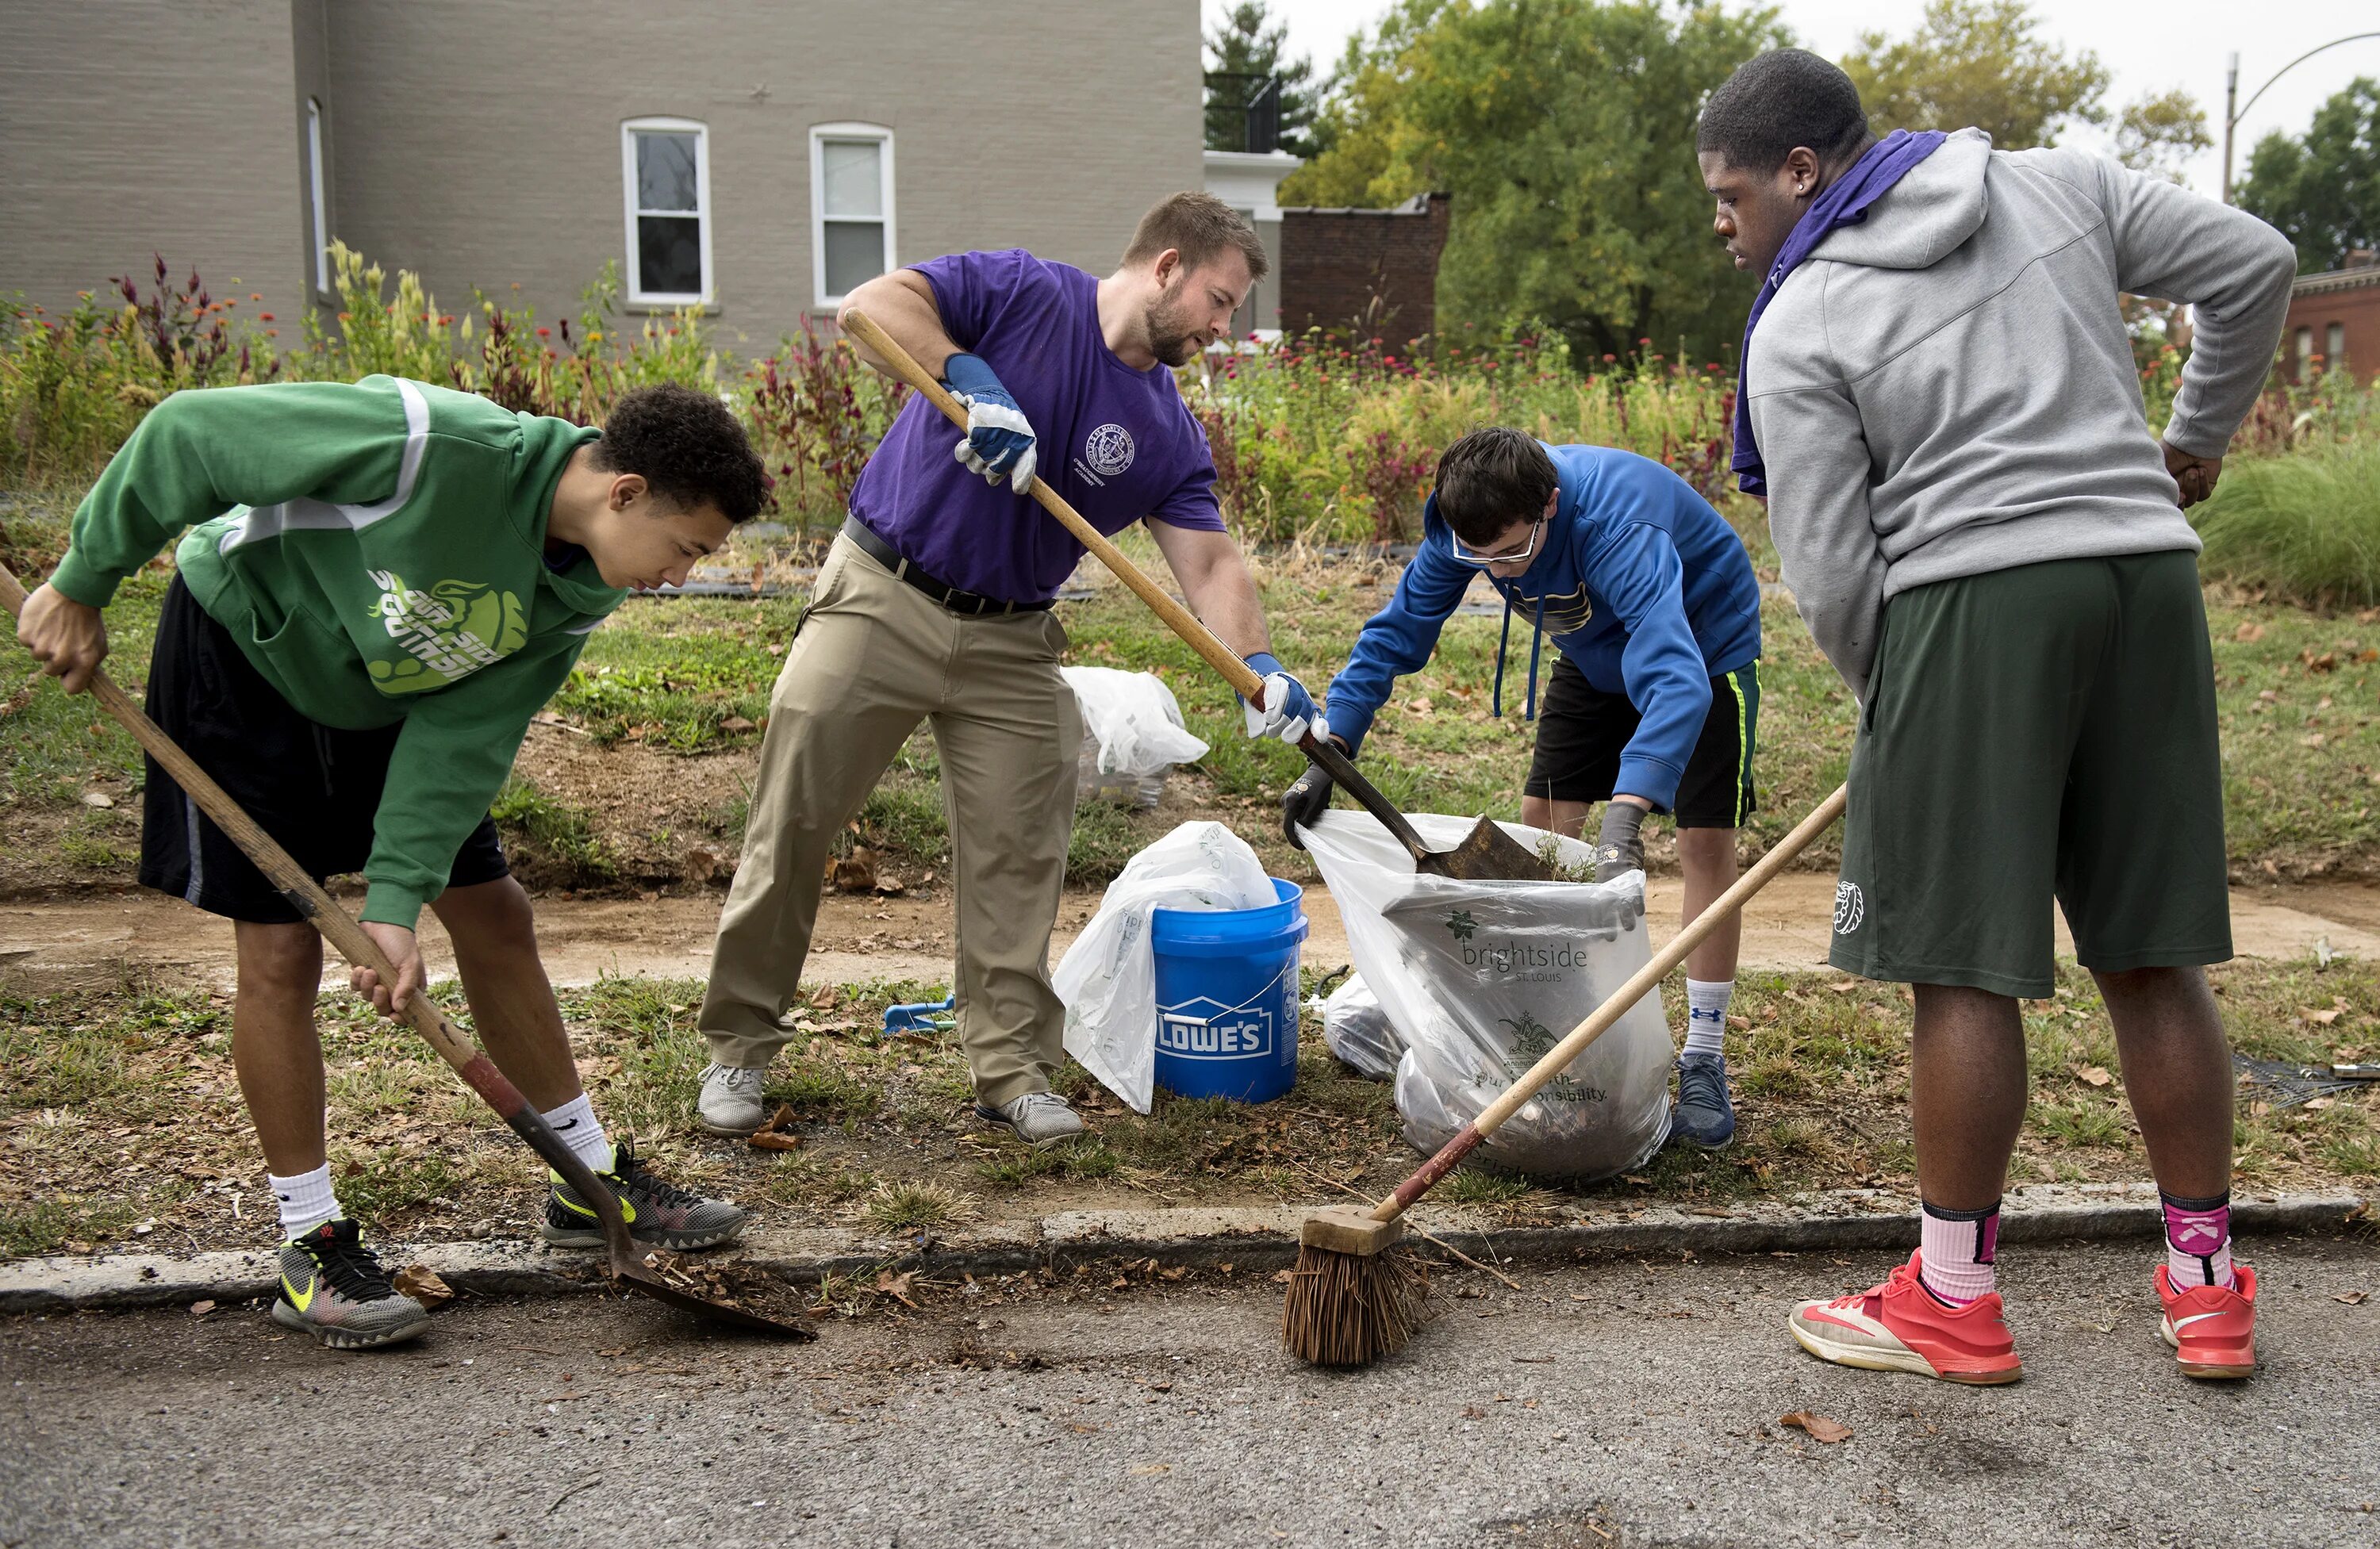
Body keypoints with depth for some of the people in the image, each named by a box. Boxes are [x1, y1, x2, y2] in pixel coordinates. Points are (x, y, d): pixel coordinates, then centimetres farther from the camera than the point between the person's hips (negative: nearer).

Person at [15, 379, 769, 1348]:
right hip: (244, 653, -6)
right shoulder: (435, 449, -37)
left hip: (390, 693, 6)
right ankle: (311, 1241, 8)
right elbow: (188, 431, -28)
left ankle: (593, 1176, 19)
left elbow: (467, 736, -16)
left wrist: (396, 902, -23)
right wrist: (83, 584, -17)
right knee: (280, 948, -7)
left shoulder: (580, 588, -15)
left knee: (494, 917, 5)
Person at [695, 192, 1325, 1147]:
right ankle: (740, 1046, 16)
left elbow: (1209, 564, -4)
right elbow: (871, 306, -18)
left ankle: (1010, 1067, 15)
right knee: (791, 828, 0)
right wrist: (971, 381, -31)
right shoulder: (1021, 293, -8)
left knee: (1017, 860, 1)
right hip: (881, 600, -4)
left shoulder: (1169, 434, 3)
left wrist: (1258, 665, -21)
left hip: (1011, 643, 4)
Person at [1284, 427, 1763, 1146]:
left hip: (1705, 643, -6)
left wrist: (1626, 815, -67)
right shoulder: (1467, 525, -25)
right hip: (1599, 652, 6)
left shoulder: (1615, 527, -44)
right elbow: (1396, 631, -17)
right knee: (1541, 819, 0)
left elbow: (1674, 677, -55)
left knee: (1705, 837, -14)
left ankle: (1703, 1064, -2)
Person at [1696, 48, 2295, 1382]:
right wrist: (2198, 436, 29)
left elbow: (1831, 574, -5)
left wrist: (1893, 705, 12)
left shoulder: (1799, 331, -2)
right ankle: (2209, 1286, 21)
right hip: (2150, 574, 6)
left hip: (1974, 599, -6)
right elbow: (2254, 268, 16)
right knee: (2155, 953, 12)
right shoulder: (2061, 183, 13)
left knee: (1964, 967, 1)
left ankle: (1955, 1301, 9)